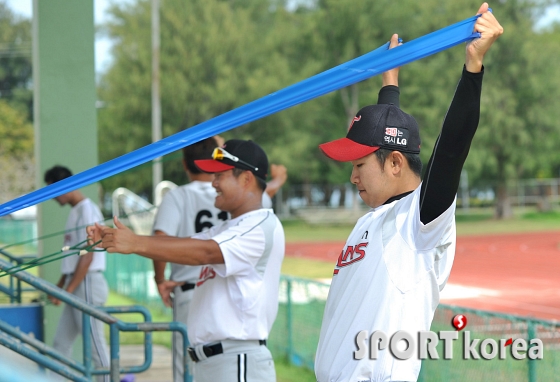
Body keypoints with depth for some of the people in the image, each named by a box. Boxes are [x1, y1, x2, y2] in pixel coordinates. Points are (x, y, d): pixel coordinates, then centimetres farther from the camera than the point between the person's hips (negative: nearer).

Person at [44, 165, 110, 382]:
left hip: (88, 283, -10)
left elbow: (87, 256, -18)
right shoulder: (76, 211, 16)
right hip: (76, 285, 10)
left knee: (95, 343, -7)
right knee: (61, 344, 10)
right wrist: (60, 285, 21)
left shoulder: (87, 211, -13)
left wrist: (68, 290, -17)